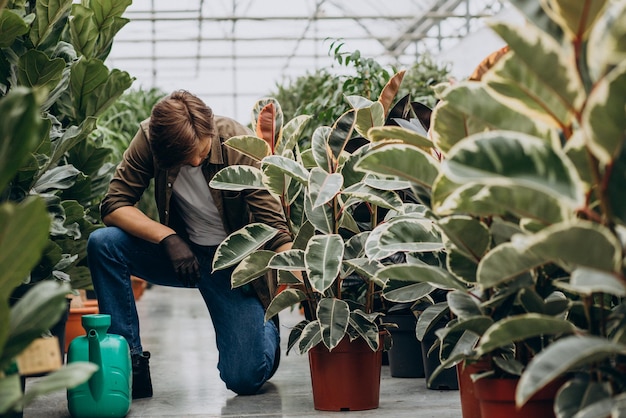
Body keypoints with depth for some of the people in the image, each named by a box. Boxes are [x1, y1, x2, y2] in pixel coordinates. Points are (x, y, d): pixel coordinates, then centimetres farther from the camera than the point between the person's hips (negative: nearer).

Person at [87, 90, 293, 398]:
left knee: (245, 379, -14)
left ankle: (268, 330, 23)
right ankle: (130, 363, -12)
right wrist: (168, 237, -30)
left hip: (234, 262, -3)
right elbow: (113, 205, -16)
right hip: (180, 250, 3)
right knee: (102, 244, -23)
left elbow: (275, 232, -25)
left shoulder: (237, 144, -24)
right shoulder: (149, 138, -17)